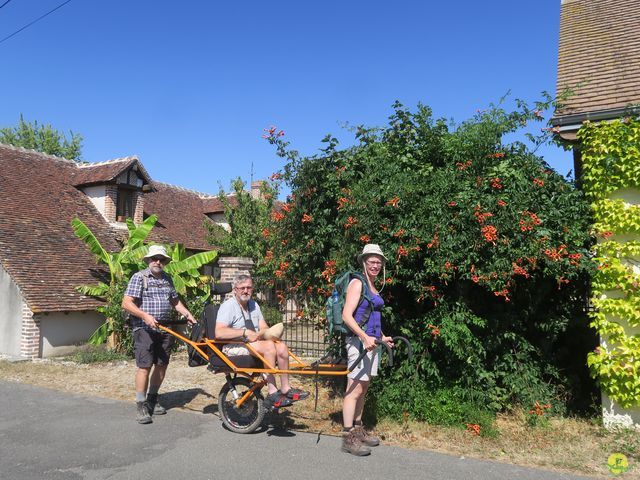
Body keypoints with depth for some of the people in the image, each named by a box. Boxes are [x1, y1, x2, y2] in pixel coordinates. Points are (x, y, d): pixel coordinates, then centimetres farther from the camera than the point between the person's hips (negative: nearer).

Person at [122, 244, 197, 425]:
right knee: (145, 366, -8)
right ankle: (141, 406, 3)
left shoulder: (167, 279, 15)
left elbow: (175, 301, 23)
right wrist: (145, 316, -22)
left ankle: (152, 400, 25)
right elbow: (127, 303, -11)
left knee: (162, 365, 10)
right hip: (145, 328, -6)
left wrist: (188, 314, 9)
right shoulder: (139, 277, -4)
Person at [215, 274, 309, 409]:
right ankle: (273, 394, -26)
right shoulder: (228, 305, -10)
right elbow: (219, 333, -23)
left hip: (253, 342, 7)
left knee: (282, 346, -17)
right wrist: (245, 332, -27)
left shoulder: (254, 305, 16)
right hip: (233, 346, -7)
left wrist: (263, 334, -15)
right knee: (269, 346, -30)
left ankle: (285, 389, -7)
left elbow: (264, 327, 10)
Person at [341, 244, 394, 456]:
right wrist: (364, 337, -25)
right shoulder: (357, 283, -10)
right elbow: (347, 316, -18)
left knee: (363, 388, 15)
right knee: (354, 389, -6)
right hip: (359, 340, -9)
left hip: (371, 341, 9)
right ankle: (348, 439, 0)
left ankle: (358, 430, 26)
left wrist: (382, 337, 20)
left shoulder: (373, 286, 16)